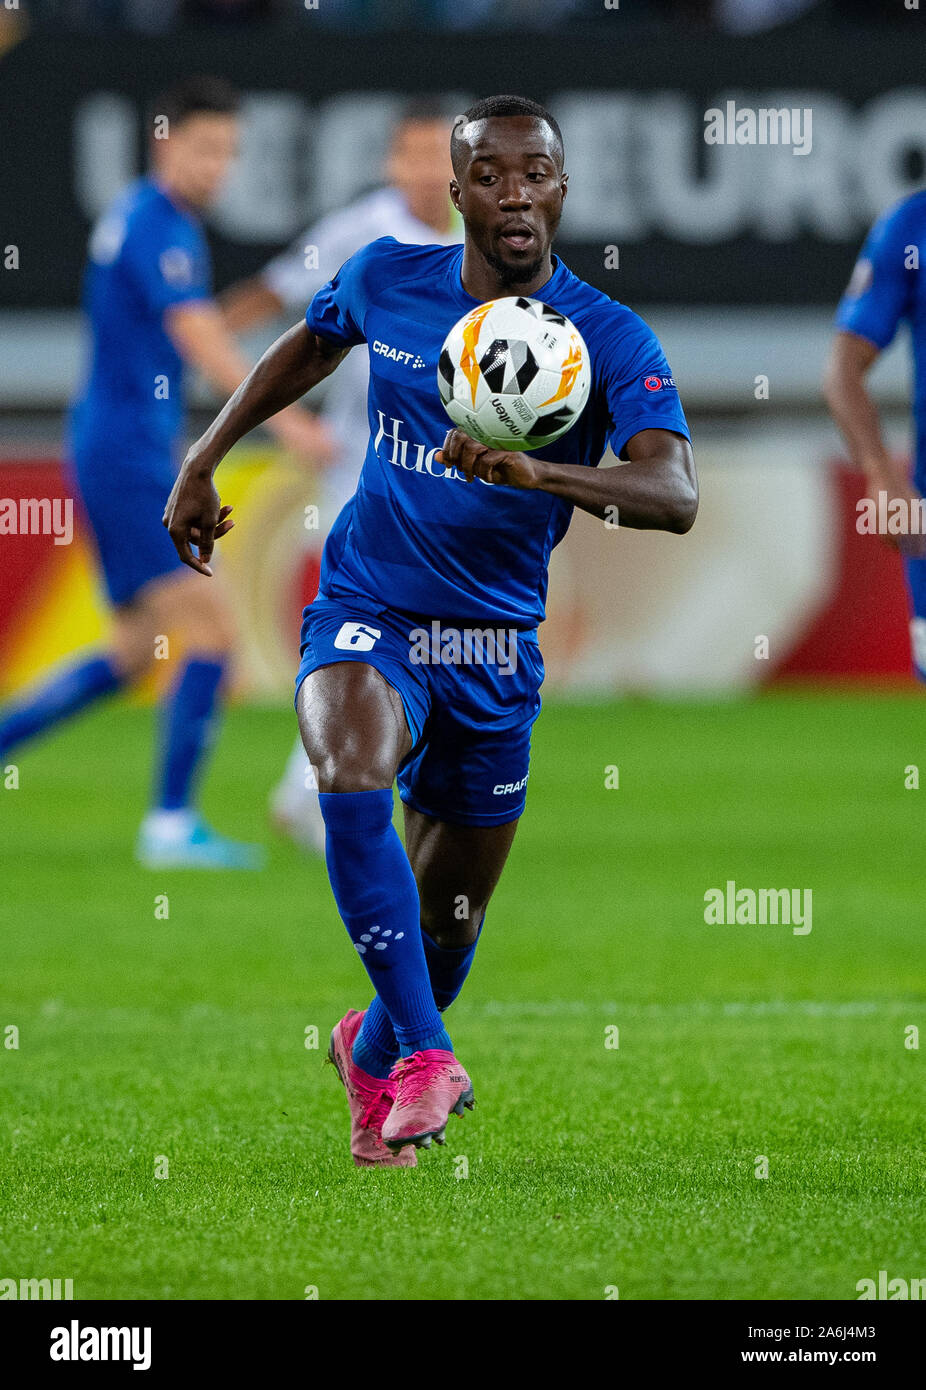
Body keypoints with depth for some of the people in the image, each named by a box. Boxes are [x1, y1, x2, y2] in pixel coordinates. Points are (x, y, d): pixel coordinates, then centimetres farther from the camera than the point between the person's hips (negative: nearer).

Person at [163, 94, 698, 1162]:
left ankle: (373, 1054, 46)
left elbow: (674, 494, -29)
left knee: (449, 922, 12)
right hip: (366, 613, 0)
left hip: (496, 645, 0)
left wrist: (534, 472, -45)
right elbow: (307, 347, 20)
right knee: (354, 767, -34)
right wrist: (200, 464, 18)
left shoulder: (609, 340, -13)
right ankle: (425, 1055, -32)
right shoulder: (385, 280, -4)